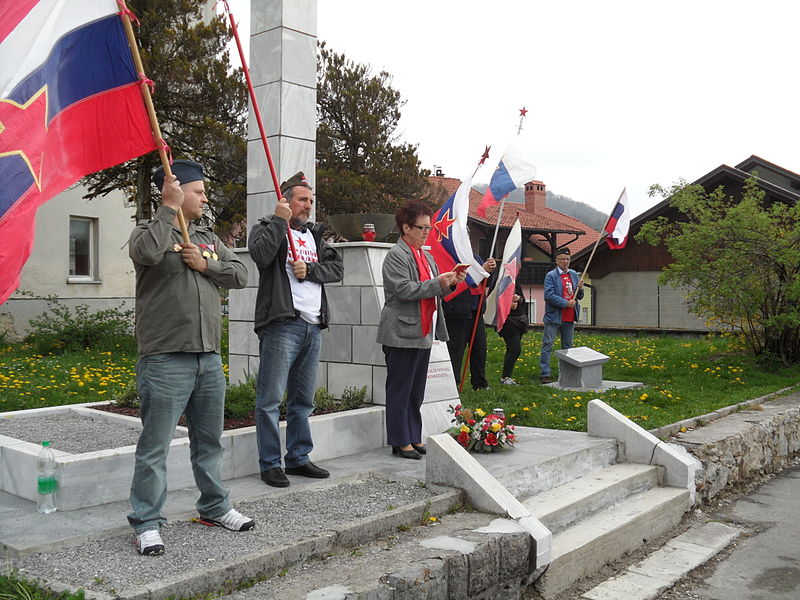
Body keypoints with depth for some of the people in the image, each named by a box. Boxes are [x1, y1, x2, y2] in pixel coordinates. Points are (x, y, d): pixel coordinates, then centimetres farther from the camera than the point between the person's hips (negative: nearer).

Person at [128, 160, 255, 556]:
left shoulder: (207, 238, 18)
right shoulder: (149, 230, -1)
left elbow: (241, 274, 11)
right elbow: (148, 252, -25)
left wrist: (206, 265, -5)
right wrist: (169, 208, -15)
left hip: (208, 359, 7)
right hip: (165, 360, -7)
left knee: (209, 441, 17)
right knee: (155, 446, -2)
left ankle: (215, 507, 31)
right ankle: (146, 523, 9)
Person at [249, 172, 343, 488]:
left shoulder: (315, 234, 21)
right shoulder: (267, 227, 4)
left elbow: (337, 268, 11)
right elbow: (261, 254, -18)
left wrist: (309, 270, -5)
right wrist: (279, 220, -12)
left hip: (313, 327, 7)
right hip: (281, 324, -7)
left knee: (303, 399, 13)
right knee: (271, 399, -4)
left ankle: (298, 458, 23)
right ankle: (270, 464, 4)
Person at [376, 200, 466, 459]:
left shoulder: (426, 256, 19)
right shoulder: (396, 255, -9)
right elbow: (404, 290, -19)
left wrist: (450, 283, 6)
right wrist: (437, 283, -20)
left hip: (423, 333, 9)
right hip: (402, 334, -9)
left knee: (416, 391, 14)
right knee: (399, 390, -1)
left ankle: (414, 438, 22)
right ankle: (400, 443, 5)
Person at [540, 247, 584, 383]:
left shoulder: (574, 274, 13)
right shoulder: (551, 275, -6)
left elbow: (579, 297, 17)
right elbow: (549, 295, -15)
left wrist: (580, 289, -5)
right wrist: (566, 303, -17)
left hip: (570, 317, 6)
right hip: (554, 316, -6)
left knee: (567, 346, 12)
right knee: (547, 344, -7)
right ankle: (545, 374, -4)